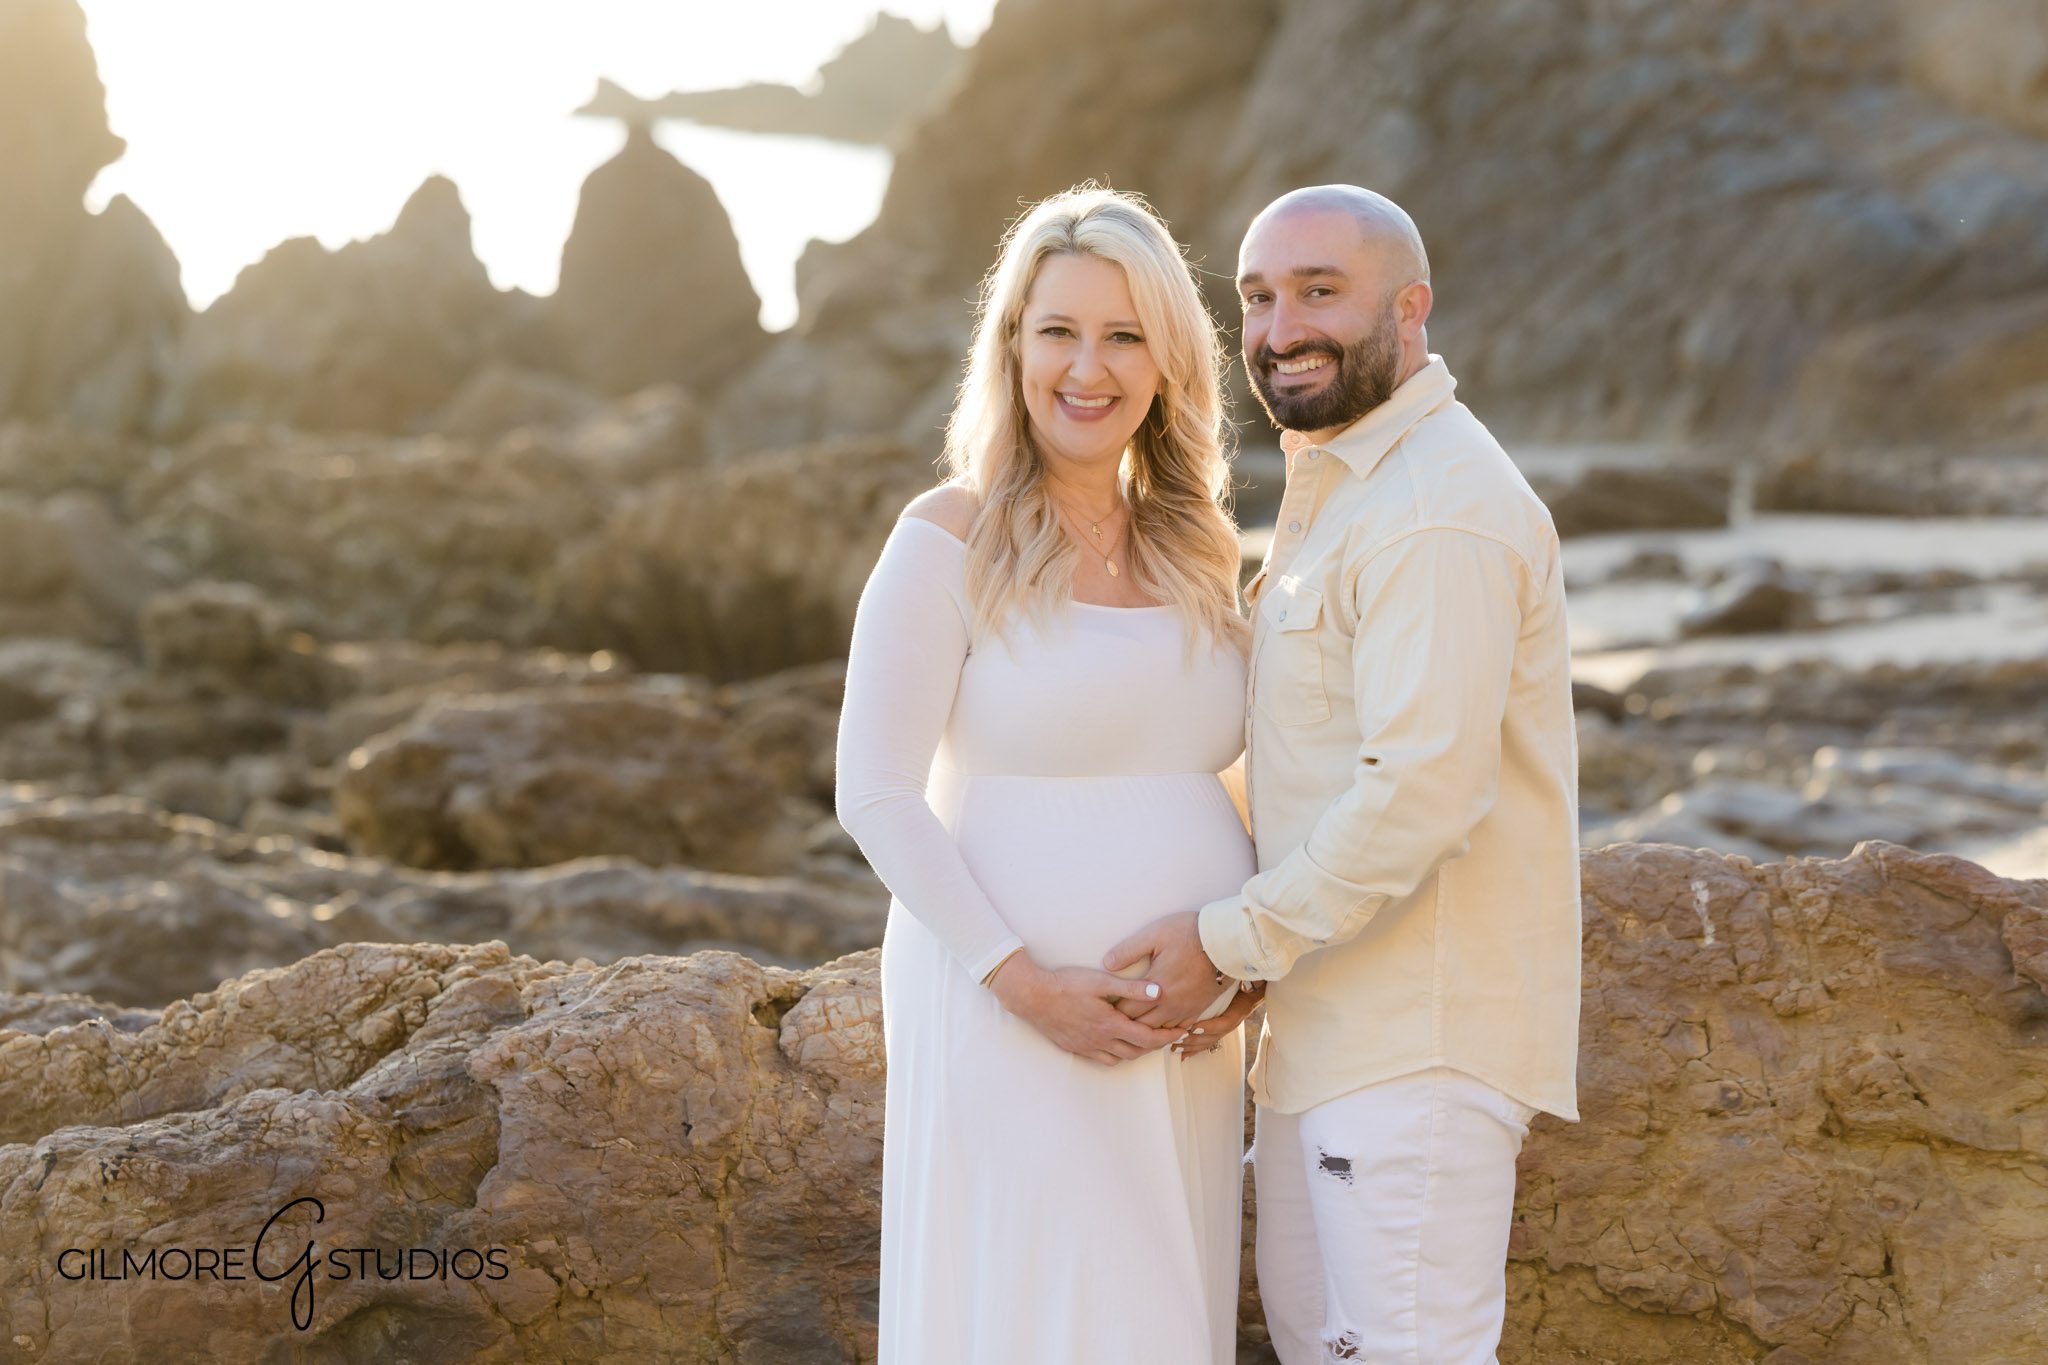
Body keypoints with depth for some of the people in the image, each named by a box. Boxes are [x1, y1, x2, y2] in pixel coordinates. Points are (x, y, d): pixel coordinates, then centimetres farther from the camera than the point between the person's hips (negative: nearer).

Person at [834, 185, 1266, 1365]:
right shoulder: (950, 540, -8)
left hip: (1177, 1034, 6)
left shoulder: (1193, 552, 9)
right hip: (1010, 1015, -6)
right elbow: (877, 794, -12)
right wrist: (1021, 979, -20)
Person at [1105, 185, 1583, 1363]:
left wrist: (1230, 942, -18)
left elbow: (1423, 793, -26)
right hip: (1332, 1025, 11)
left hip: (1422, 1034, -11)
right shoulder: (1339, 488, 16)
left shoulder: (1438, 512, -19)